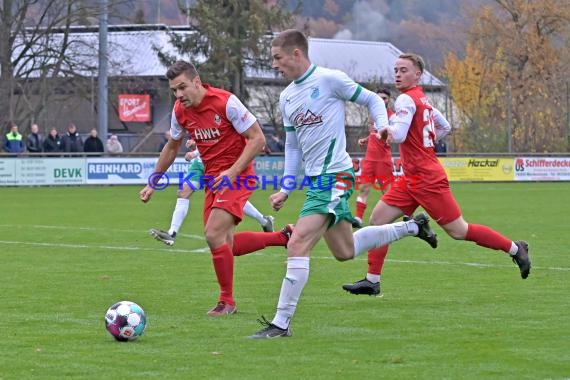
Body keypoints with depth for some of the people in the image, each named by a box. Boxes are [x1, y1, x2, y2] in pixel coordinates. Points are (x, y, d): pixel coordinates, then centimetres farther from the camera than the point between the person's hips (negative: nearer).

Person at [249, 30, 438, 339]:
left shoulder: (329, 79, -9)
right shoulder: (286, 97, 14)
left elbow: (372, 100, -1)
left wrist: (383, 128, -18)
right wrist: (285, 189, 14)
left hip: (334, 175, -9)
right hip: (316, 179, 9)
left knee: (298, 246, -17)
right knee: (344, 251, 17)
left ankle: (281, 323, -15)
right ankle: (412, 227, 35)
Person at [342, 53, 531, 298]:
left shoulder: (406, 100, -15)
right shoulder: (423, 100, 13)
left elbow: (398, 135, -28)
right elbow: (445, 127, 26)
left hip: (427, 180, -10)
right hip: (411, 179, 10)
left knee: (458, 231, -3)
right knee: (377, 219, 3)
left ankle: (515, 249, 10)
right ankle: (372, 282, 4)